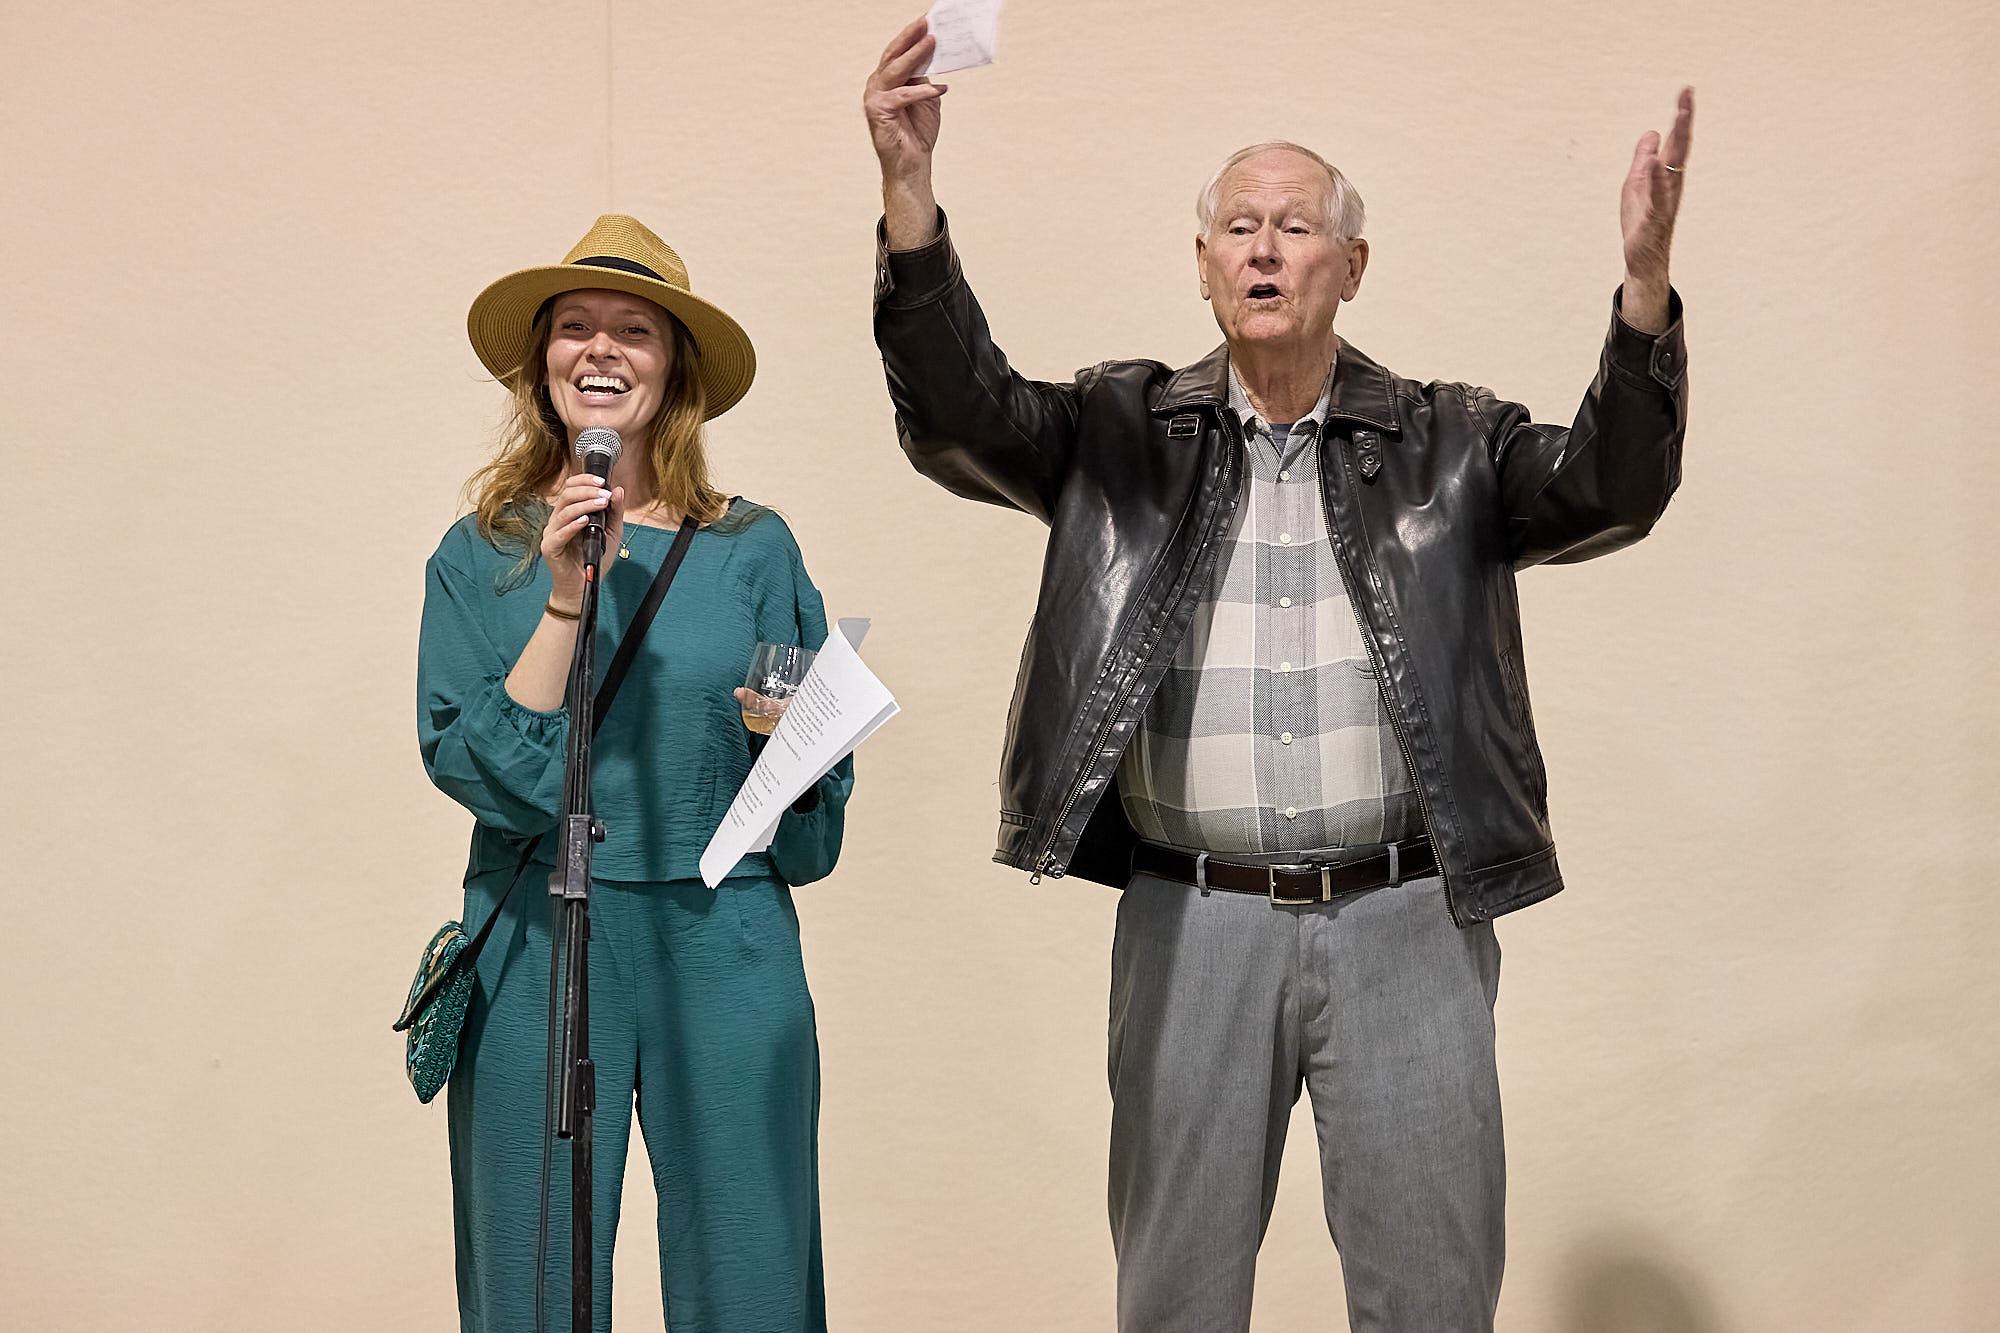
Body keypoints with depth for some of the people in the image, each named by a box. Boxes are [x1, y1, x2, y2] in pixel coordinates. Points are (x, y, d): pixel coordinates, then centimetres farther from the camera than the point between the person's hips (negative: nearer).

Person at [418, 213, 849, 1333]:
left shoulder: (753, 548, 5)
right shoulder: (482, 555, 4)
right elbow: (476, 766, -8)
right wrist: (566, 596, -13)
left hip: (724, 951, 0)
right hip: (536, 951, 0)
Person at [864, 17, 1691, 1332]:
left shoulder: (1448, 443, 6)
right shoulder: (1125, 430, 5)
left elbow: (1610, 489, -8)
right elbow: (959, 416, -8)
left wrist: (1645, 281, -24)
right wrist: (910, 194, -21)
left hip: (1407, 920, 0)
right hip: (1193, 923, 0)